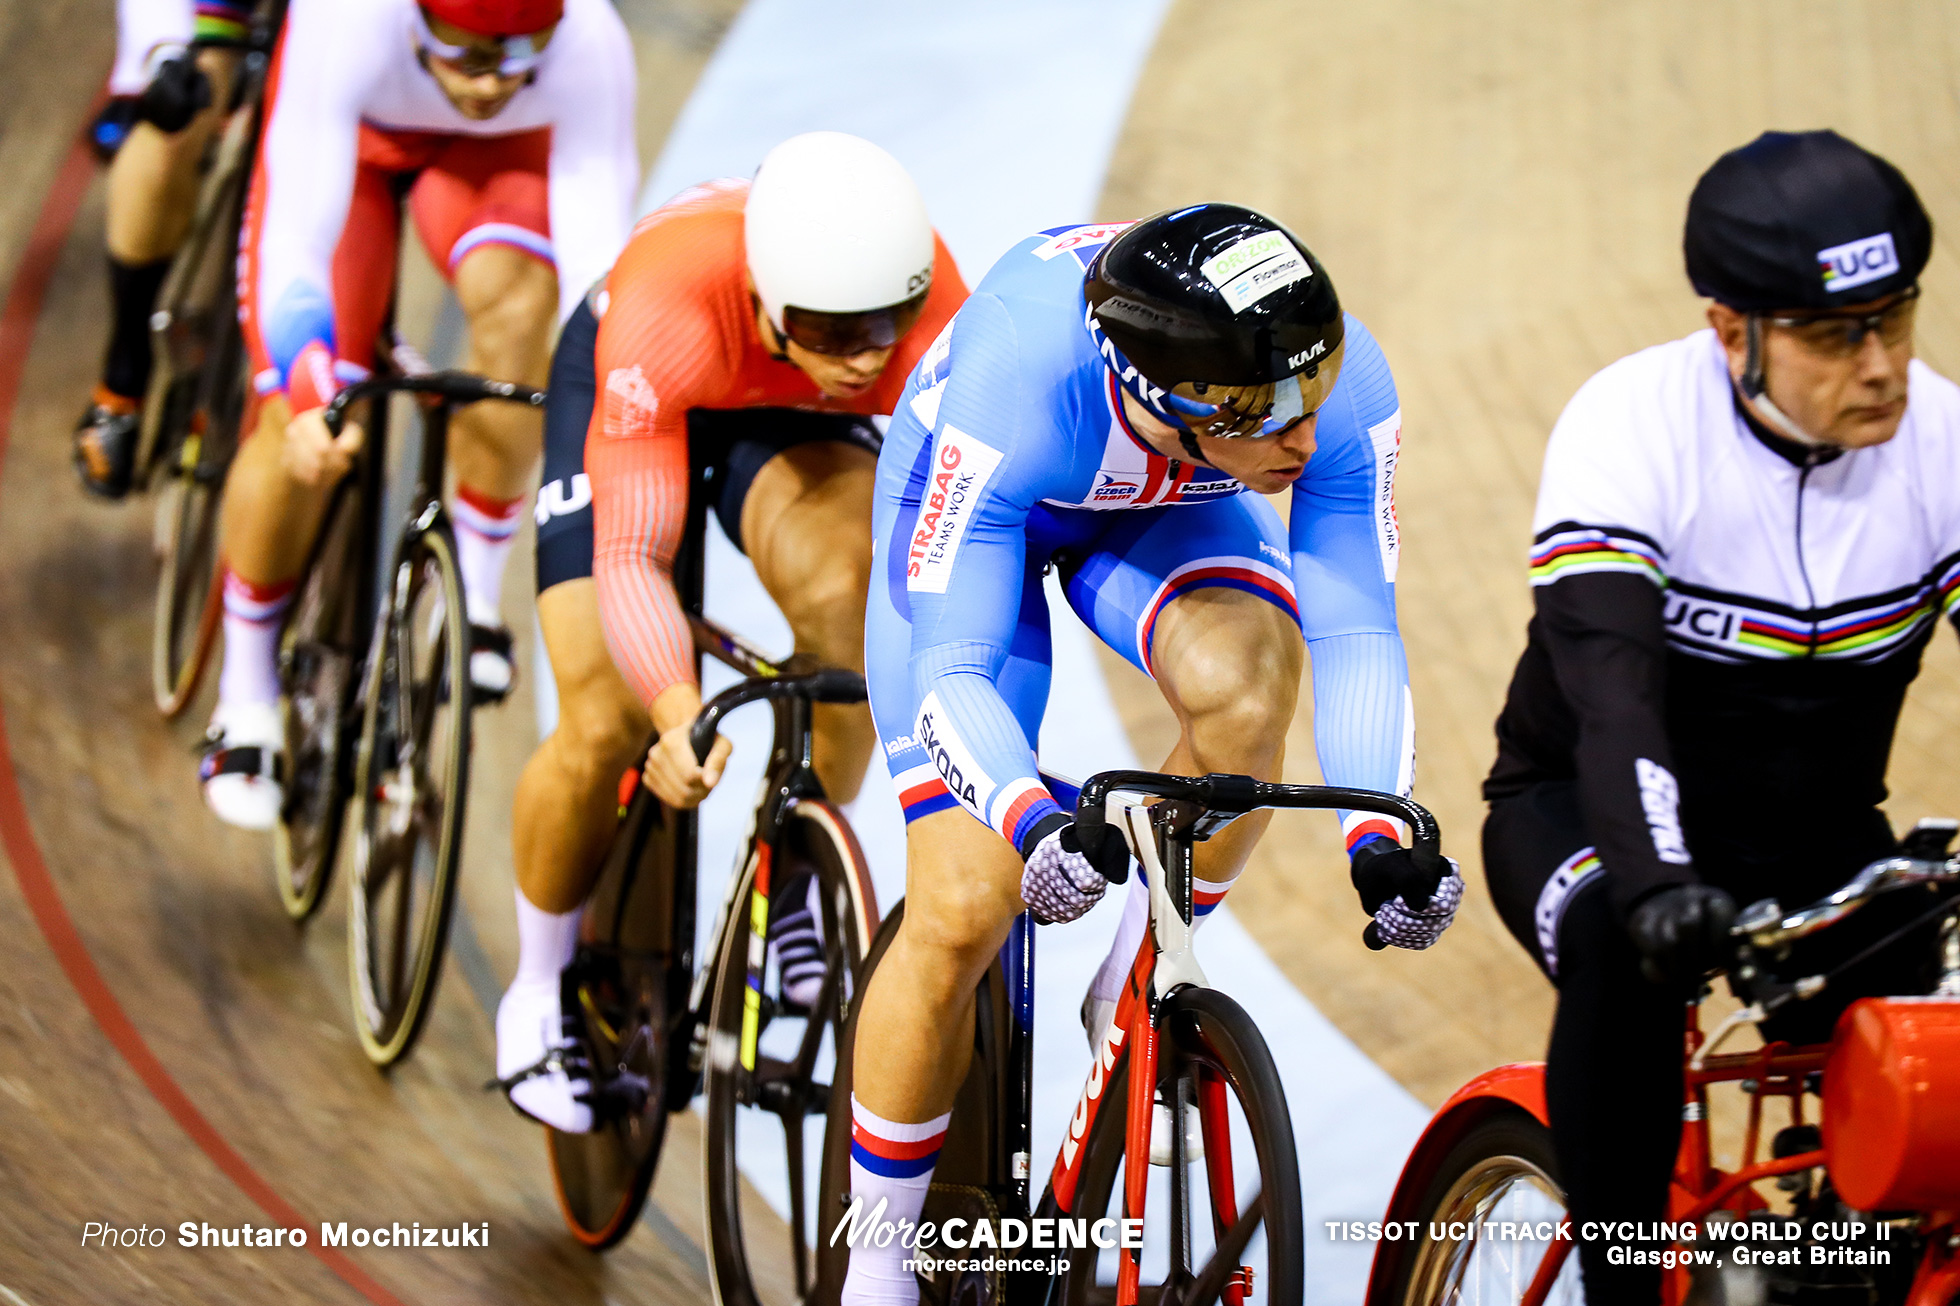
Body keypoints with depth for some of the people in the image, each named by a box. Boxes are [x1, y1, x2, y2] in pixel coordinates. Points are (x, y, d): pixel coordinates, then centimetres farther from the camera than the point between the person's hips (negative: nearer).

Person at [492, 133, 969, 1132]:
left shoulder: (934, 319, -37)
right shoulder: (669, 308, -43)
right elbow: (630, 560, -45)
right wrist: (681, 716, -62)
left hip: (794, 416, 2)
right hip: (613, 388, -2)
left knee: (844, 591, -29)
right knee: (605, 730, -11)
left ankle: (791, 881, -4)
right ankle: (539, 989, 16)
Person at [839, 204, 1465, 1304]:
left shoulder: (1345, 383, -34)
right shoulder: (1018, 385, -43)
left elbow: (1353, 629, -26)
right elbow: (951, 668, -40)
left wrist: (1382, 830, -42)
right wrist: (1033, 823, -59)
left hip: (1162, 511, 3)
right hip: (986, 502, -2)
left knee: (1242, 681, -34)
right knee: (963, 912, -14)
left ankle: (1133, 1001, -7)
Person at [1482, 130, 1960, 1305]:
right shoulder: (1630, 428, -22)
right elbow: (1612, 689, -35)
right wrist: (1658, 884, -52)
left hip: (1813, 832, 3)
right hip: (1589, 811, -3)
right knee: (1630, 956, -36)